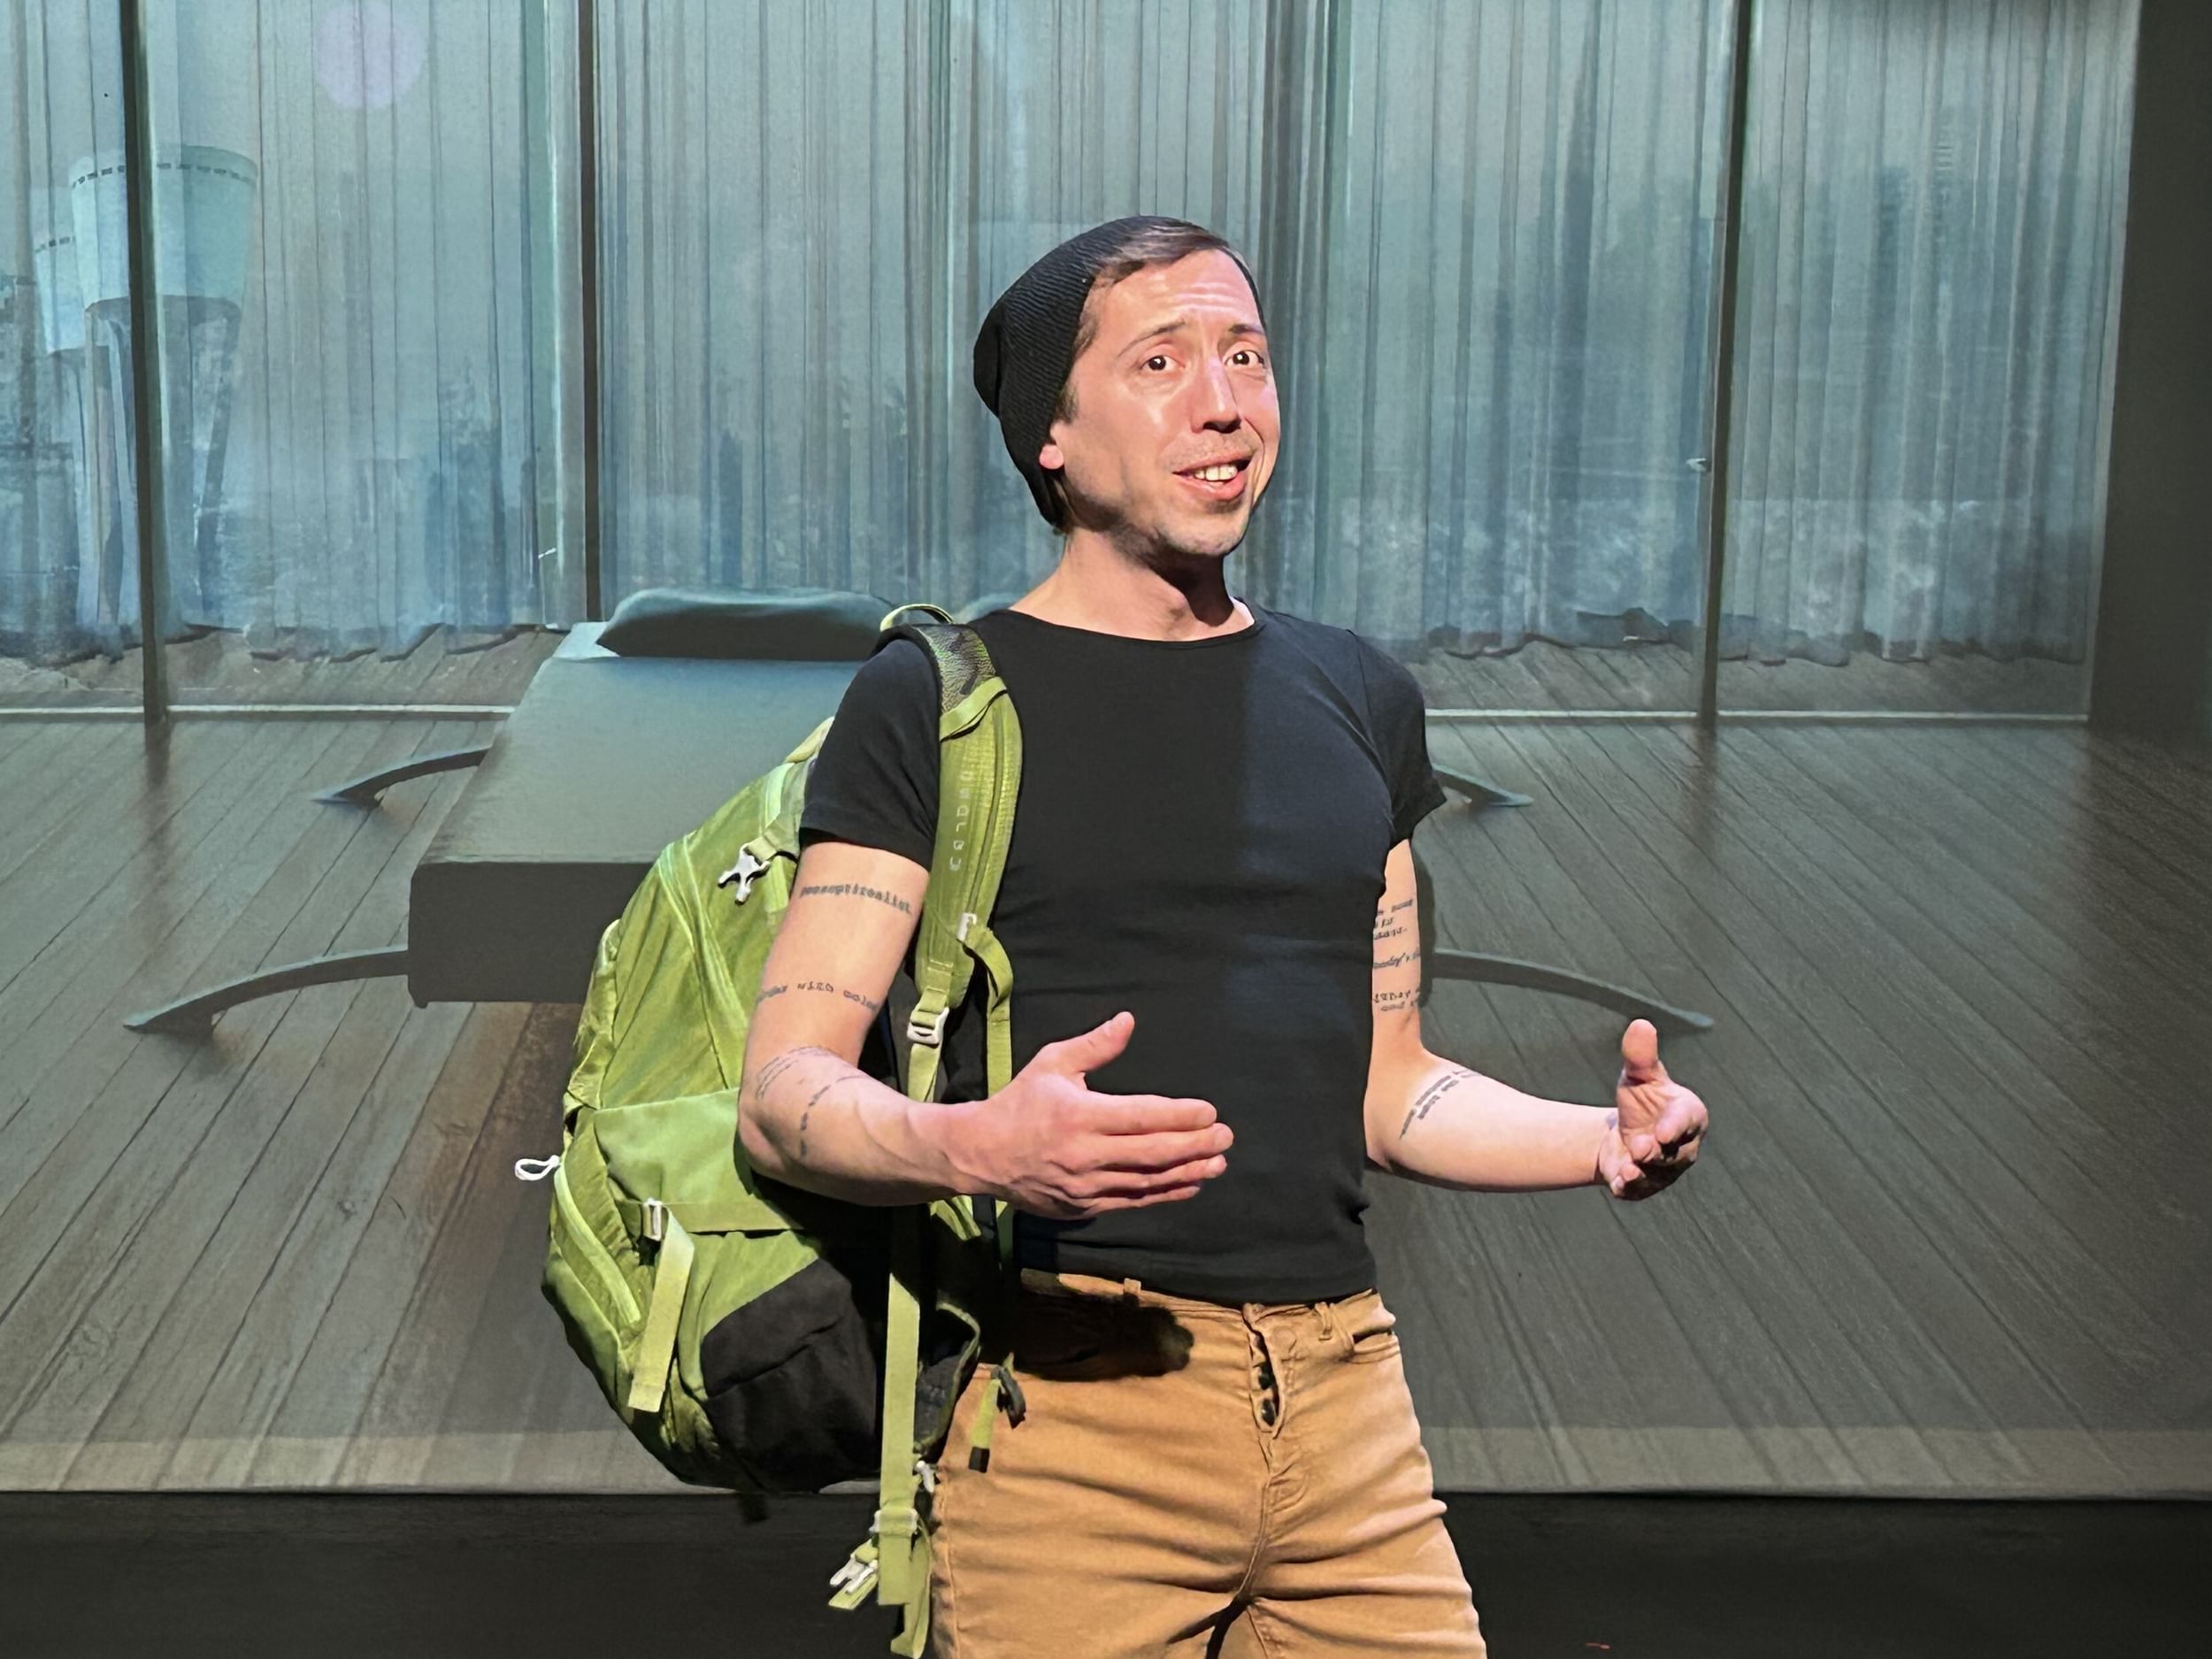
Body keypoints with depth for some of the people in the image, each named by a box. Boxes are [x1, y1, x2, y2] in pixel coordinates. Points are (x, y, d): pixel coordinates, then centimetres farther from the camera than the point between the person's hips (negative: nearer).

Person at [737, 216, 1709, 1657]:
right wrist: (977, 1144, -26)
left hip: (1346, 1414, 5)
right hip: (1065, 1407, -4)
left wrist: (1611, 1141, 3)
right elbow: (784, 1093, -7)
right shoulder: (934, 704, 0)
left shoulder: (1357, 700, 16)